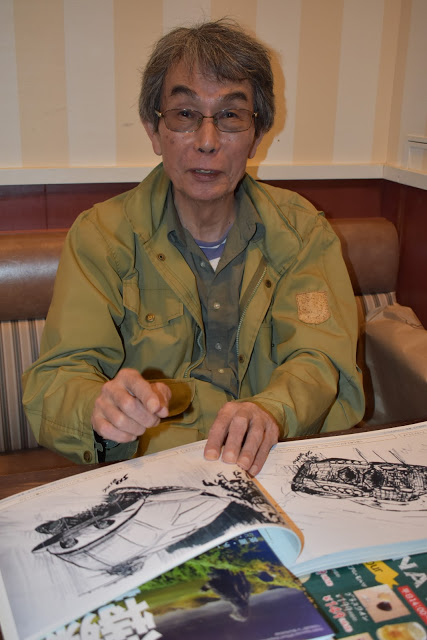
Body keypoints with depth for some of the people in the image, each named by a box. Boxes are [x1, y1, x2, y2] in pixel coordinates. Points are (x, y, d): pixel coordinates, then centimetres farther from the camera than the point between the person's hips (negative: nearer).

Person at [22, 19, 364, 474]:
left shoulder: (301, 229, 5)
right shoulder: (99, 236, -2)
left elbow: (319, 358, -5)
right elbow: (55, 380, -8)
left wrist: (270, 411, -29)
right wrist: (100, 407, -34)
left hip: (277, 473, 3)